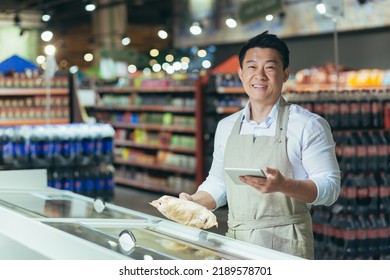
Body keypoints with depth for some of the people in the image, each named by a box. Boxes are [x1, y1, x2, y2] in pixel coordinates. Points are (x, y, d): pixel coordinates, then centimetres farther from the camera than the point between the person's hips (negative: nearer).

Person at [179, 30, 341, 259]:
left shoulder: (309, 125, -5)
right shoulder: (226, 127, 11)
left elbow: (330, 187, -10)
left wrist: (283, 185, -25)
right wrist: (193, 202, -1)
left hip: (286, 245, -4)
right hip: (235, 241, 4)